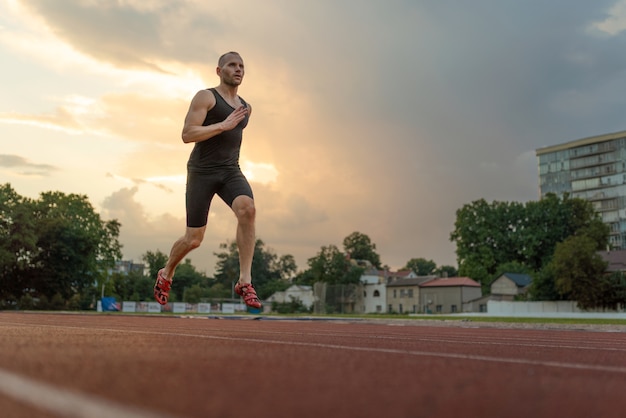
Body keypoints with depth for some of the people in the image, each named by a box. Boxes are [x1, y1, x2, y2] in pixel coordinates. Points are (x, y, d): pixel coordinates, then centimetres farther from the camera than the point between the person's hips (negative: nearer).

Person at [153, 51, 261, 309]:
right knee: (193, 239, 0)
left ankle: (245, 281, -26)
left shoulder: (245, 107, 17)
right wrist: (224, 125, -20)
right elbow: (187, 135, -15)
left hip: (231, 171, 4)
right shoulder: (206, 97, -3)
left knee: (247, 209, -29)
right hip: (202, 172, -4)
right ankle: (166, 274, 32)